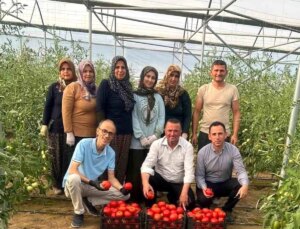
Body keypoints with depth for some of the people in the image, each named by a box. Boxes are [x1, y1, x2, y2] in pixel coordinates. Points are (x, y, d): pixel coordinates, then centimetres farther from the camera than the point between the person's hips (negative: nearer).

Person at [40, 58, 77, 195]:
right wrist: (44, 124, -3)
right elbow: (48, 106, 3)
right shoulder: (54, 87, 1)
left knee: (69, 157, 4)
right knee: (56, 157, 7)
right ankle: (57, 184, 20)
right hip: (56, 127, 0)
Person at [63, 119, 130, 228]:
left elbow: (111, 178, -3)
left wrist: (122, 189, -23)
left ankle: (88, 201, 3)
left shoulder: (111, 153, -6)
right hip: (74, 184, -4)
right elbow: (72, 170, -25)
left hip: (93, 186, 4)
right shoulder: (84, 144, -21)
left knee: (125, 195, -8)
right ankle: (78, 213, -14)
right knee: (74, 178, -40)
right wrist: (91, 182, -34)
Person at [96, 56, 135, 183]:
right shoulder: (106, 84, -4)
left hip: (127, 132, 5)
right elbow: (99, 109, -9)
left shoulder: (128, 86, 13)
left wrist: (131, 129, 11)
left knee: (122, 165, 10)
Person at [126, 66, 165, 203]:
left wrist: (155, 135, -6)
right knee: (135, 172, 1)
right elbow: (134, 118, -4)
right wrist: (141, 137, -12)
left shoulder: (158, 97, 13)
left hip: (154, 142, 3)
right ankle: (133, 200, 13)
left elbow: (162, 118, 6)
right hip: (137, 142, -3)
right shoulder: (135, 95, 3)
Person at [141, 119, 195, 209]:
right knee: (147, 181, -30)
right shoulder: (157, 144, -12)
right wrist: (146, 184, -41)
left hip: (179, 183, 0)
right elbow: (147, 165, -20)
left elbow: (189, 170, -21)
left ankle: (173, 197, 14)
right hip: (161, 179, 0)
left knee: (189, 202, -21)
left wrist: (184, 192, -34)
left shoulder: (187, 146, -14)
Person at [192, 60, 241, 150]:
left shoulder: (232, 89, -1)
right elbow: (196, 112, 2)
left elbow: (236, 113, 1)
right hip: (205, 133, 0)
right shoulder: (203, 89, -1)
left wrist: (235, 134, -5)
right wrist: (194, 133, -2)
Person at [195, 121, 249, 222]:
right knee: (203, 198, -32)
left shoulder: (233, 150, -16)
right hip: (208, 184, -1)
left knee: (240, 186, -28)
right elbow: (199, 175, -11)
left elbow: (241, 170, -23)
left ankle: (226, 210, 2)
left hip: (225, 183, 2)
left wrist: (245, 185, -45)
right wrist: (203, 188, -32)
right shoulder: (202, 152, -17)